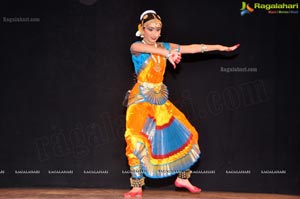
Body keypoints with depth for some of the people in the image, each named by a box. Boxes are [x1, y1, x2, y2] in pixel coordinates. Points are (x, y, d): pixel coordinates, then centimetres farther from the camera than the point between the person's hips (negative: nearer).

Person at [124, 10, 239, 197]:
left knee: (185, 134, 7)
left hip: (160, 99, 6)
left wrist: (220, 47, 4)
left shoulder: (164, 47, 8)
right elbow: (148, 48, -32)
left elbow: (191, 48, 7)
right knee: (137, 140, -21)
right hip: (141, 99, -6)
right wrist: (168, 53, -52)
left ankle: (182, 178, 21)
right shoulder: (136, 47, -8)